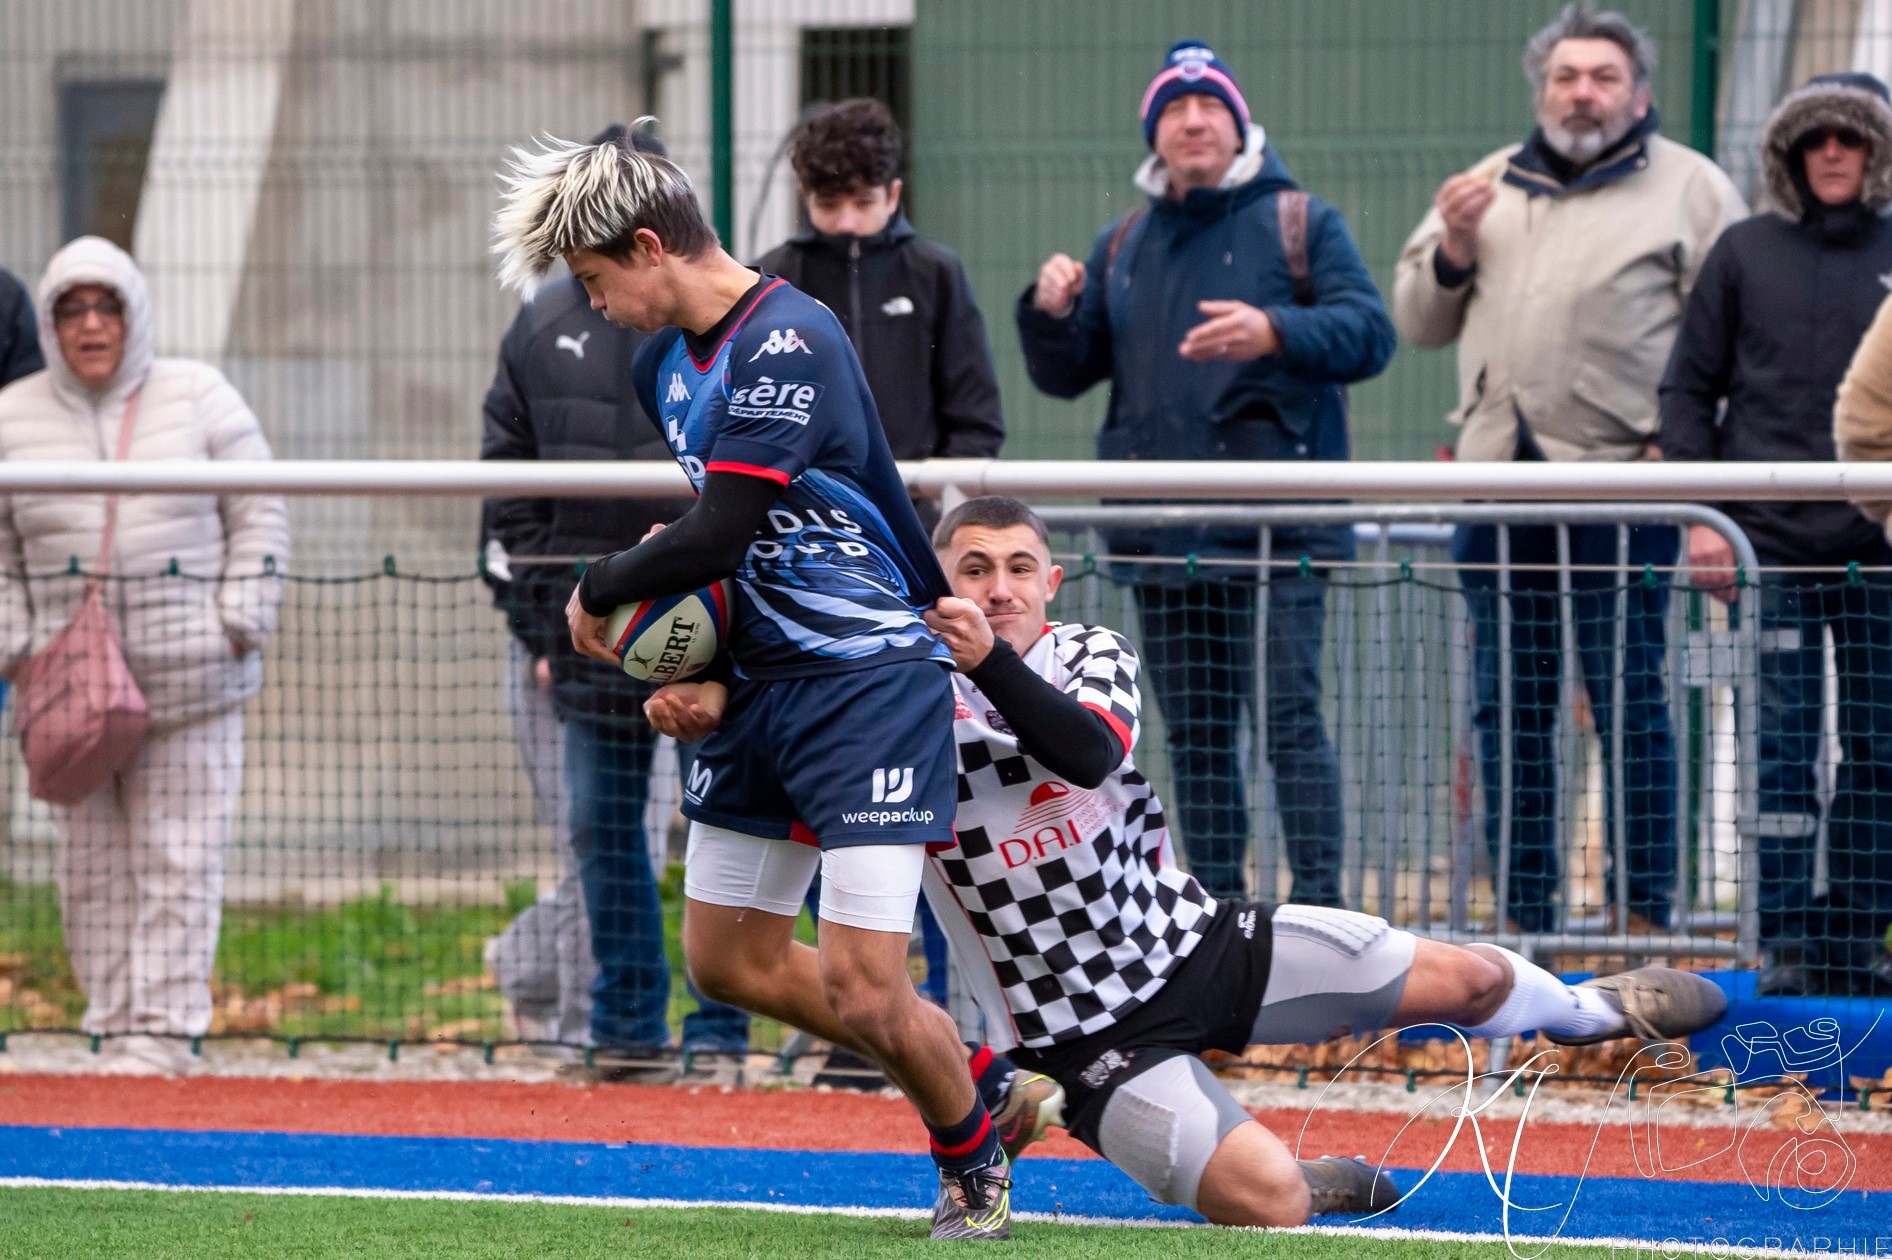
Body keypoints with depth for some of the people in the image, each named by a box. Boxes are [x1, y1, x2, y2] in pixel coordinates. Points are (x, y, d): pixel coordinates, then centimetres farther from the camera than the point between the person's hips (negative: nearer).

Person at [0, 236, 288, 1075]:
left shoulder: (201, 399, 3)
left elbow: (259, 518, 5)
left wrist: (238, 628, -4)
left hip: (189, 684, -2)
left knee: (179, 859, -4)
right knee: (93, 868, 1)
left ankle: (165, 1030, -2)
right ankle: (120, 1030, 7)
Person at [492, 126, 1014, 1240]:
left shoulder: (788, 343, -20)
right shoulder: (666, 362, 9)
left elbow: (715, 536, -23)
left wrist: (600, 593, -6)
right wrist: (669, 584, 2)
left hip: (870, 678, -10)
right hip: (761, 682, 10)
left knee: (862, 992, -14)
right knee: (732, 963, 12)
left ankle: (976, 1167, 13)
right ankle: (967, 1083, 27)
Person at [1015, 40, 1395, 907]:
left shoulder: (1299, 223, 5)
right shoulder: (1122, 245, 18)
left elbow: (1368, 334, -7)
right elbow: (1065, 375, 18)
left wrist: (1276, 334, -24)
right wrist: (1049, 314, -3)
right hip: (1161, 537, 5)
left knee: (1290, 715, -13)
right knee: (1194, 732, 8)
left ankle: (1318, 905, -14)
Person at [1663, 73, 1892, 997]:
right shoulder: (1745, 254, 6)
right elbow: (1689, 389, 8)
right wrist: (1699, 515, -1)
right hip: (1774, 542, -1)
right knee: (1783, 742, -4)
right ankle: (1786, 938, -2)